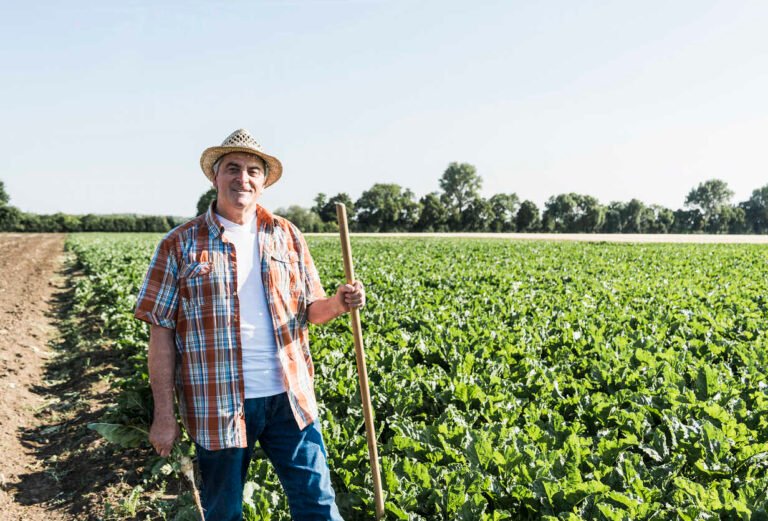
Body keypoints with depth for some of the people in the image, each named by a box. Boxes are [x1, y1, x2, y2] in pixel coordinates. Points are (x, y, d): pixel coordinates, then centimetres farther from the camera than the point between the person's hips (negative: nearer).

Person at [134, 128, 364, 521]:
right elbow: (161, 331, -2)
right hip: (218, 405, -2)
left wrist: (338, 303, -13)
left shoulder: (287, 237, 7)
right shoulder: (179, 245, -2)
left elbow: (308, 310, 11)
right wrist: (163, 413, -5)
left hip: (289, 397, 2)